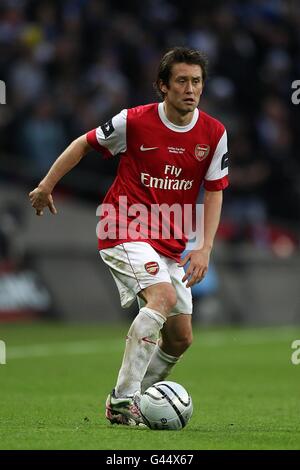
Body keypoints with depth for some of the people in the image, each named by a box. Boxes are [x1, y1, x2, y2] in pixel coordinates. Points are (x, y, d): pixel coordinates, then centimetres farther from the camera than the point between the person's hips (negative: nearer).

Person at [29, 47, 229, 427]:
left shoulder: (214, 133, -1)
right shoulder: (135, 121, -11)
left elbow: (214, 192, 5)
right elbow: (85, 143, 4)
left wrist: (204, 249, -6)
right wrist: (46, 187, 6)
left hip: (170, 244, 6)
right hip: (125, 231, -6)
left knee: (180, 338, 7)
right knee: (163, 296, -30)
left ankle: (136, 399, 26)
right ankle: (122, 400, -29)